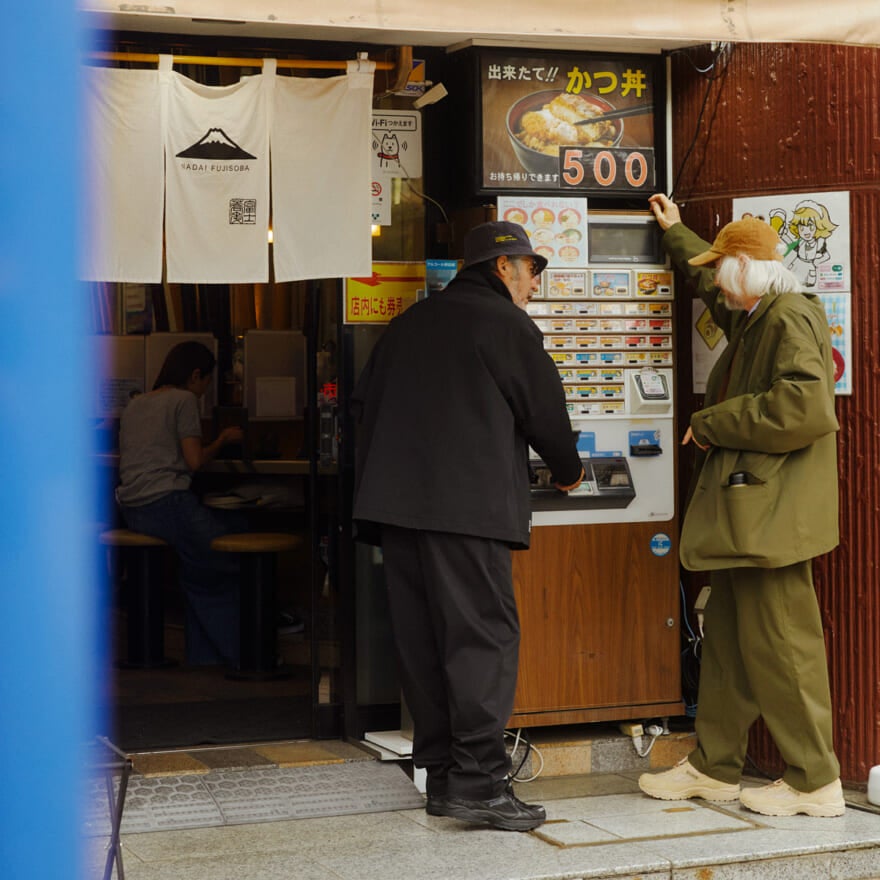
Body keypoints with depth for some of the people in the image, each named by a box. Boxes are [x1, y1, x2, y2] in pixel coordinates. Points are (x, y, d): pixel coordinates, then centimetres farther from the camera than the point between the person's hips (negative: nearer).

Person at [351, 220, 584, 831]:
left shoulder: (410, 323, 20)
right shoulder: (506, 325, 0)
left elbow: (366, 401, 21)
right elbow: (544, 410, 3)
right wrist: (568, 470, 20)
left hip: (394, 500, 7)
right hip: (467, 503, -7)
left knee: (423, 638, 9)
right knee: (484, 633, -7)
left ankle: (442, 772, 13)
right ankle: (478, 779, -13)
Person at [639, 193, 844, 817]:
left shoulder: (791, 318, -15)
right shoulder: (751, 317, 17)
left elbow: (808, 408, -29)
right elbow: (711, 283, 41)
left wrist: (715, 423, -19)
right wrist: (674, 232, 53)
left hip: (772, 513, -10)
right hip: (743, 510, 11)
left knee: (779, 644, -6)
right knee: (728, 641, 15)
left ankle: (815, 781, 3)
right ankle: (715, 766, 24)